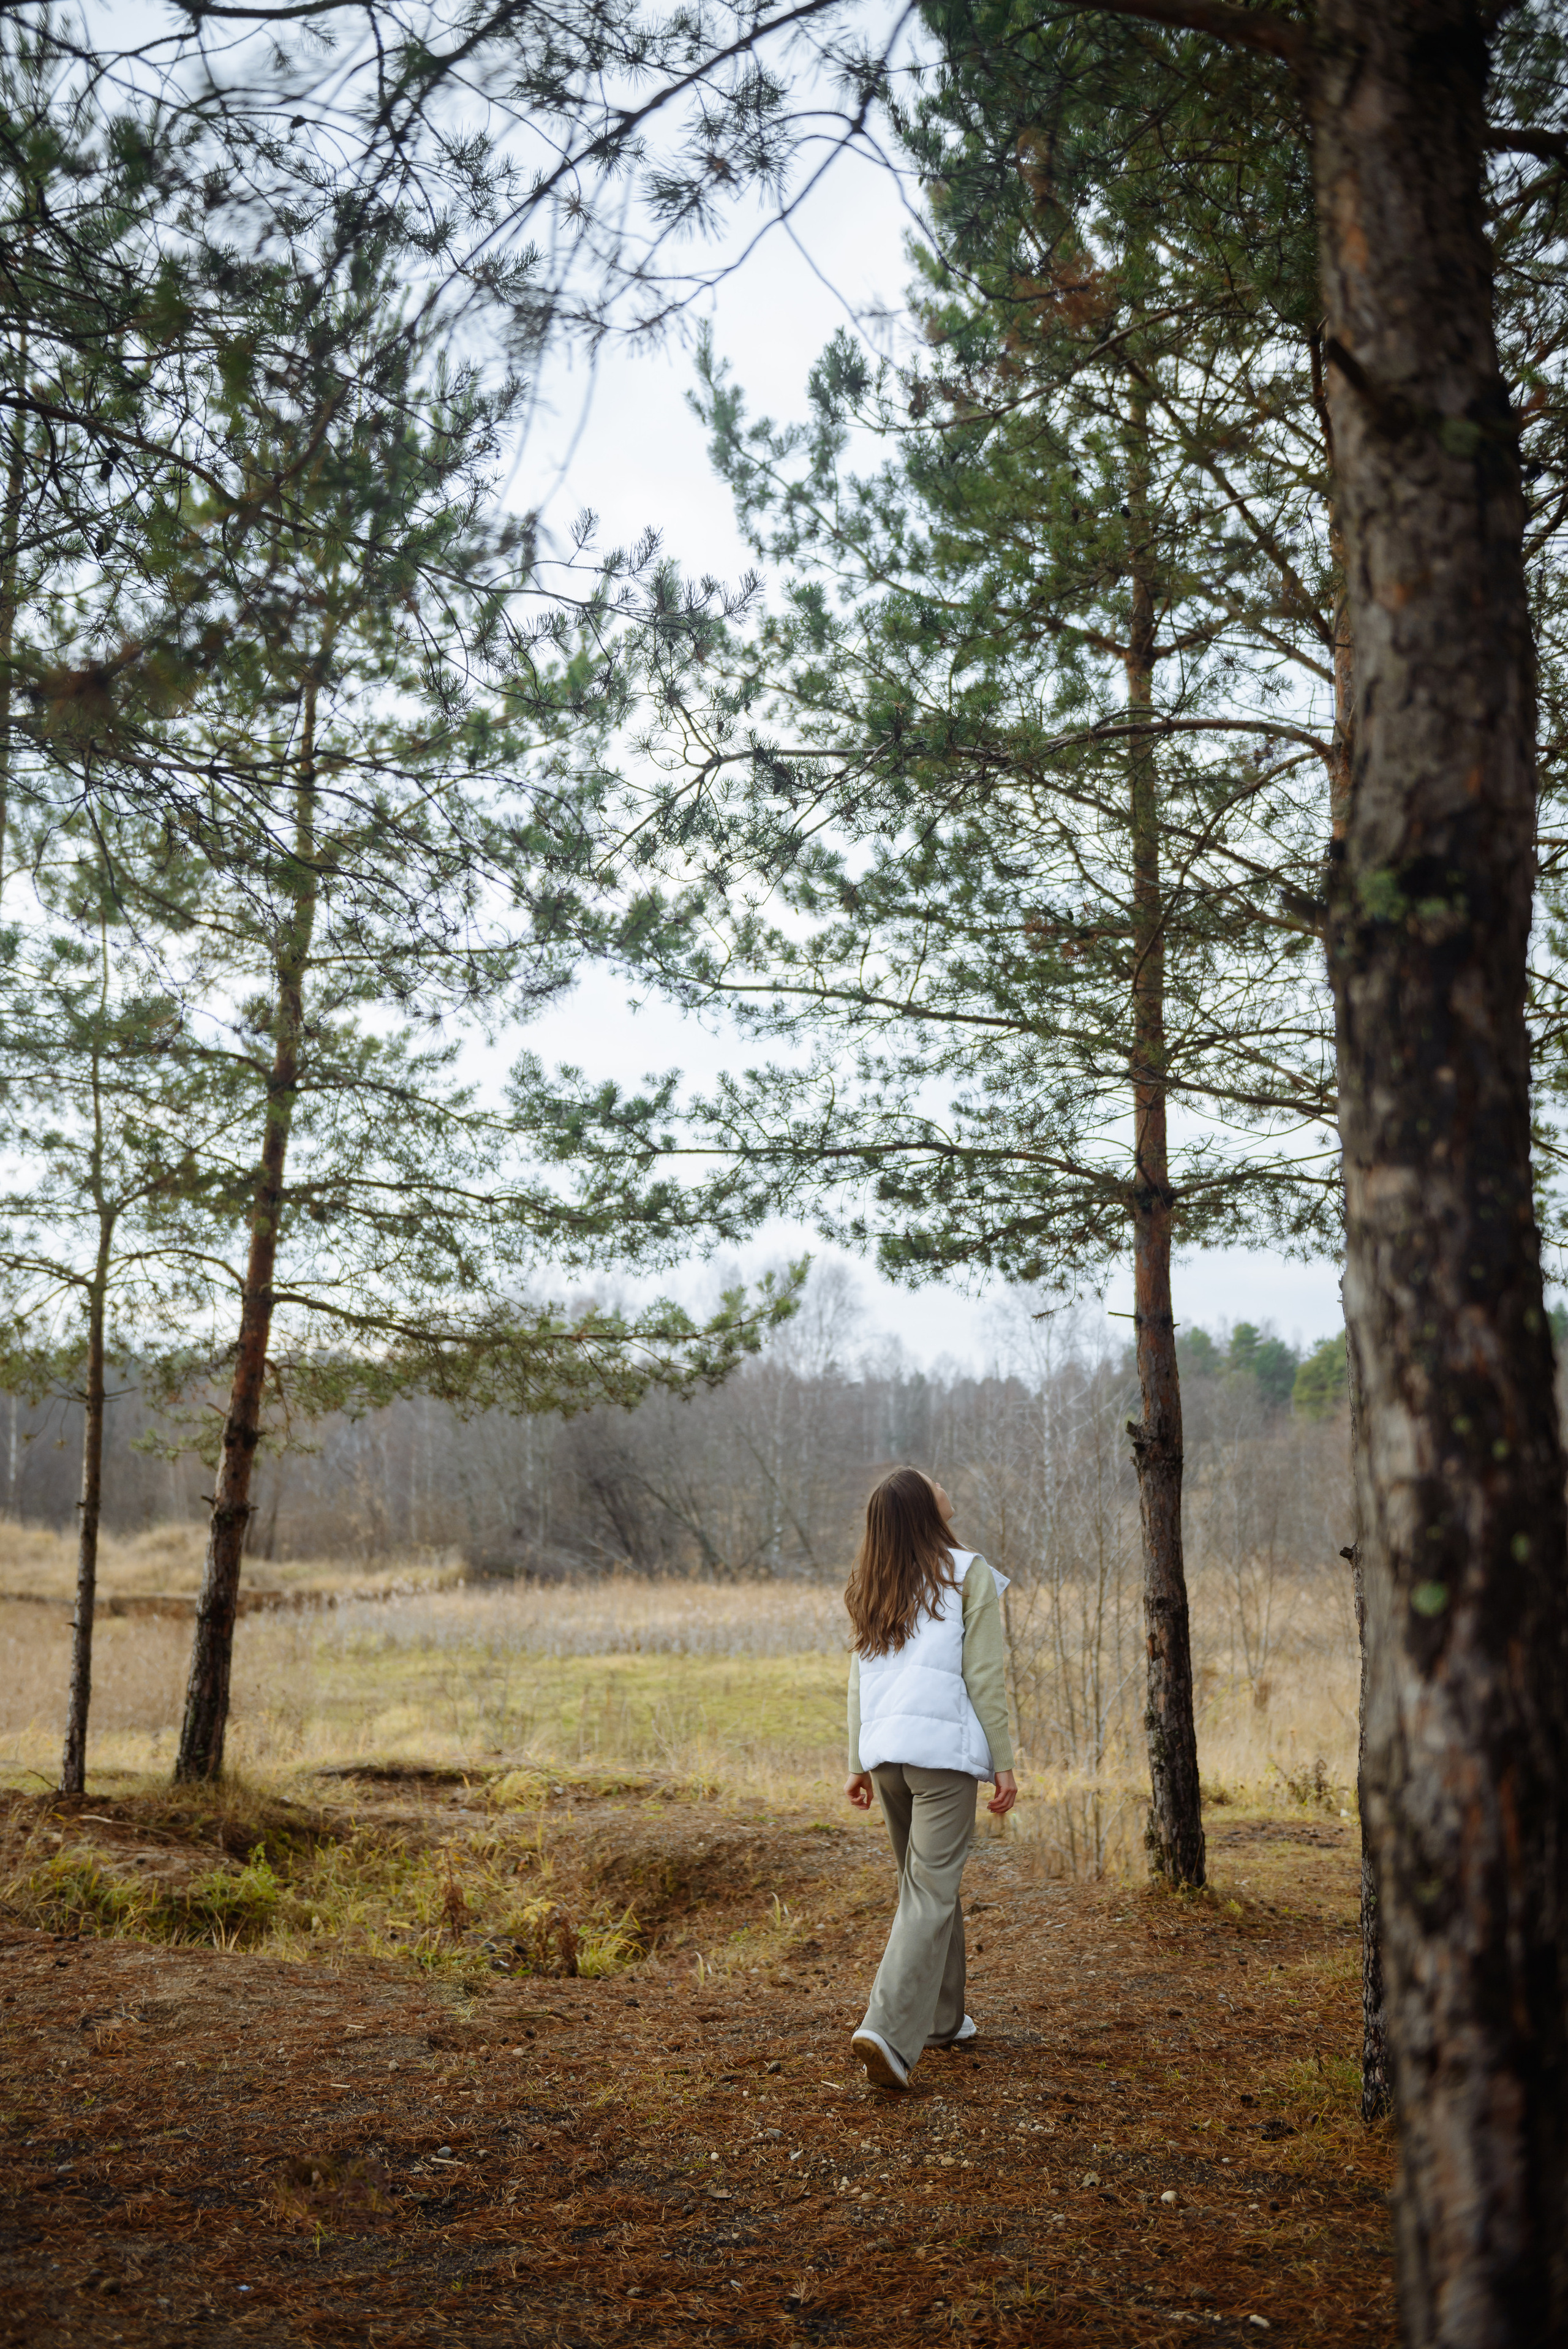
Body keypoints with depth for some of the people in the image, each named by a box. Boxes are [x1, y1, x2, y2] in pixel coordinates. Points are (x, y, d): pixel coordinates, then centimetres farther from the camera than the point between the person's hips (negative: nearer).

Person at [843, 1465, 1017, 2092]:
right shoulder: (968, 1576, -4)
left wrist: (858, 1764, 17)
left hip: (884, 1750, 6)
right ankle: (889, 2030, -15)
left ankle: (941, 2018, 29)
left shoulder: (870, 1588, 13)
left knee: (923, 1883, 20)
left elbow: (859, 1680, 13)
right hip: (944, 1748, -6)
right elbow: (984, 1678, -6)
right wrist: (1003, 1762, -2)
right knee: (931, 1891, -5)